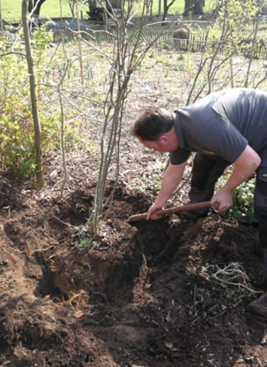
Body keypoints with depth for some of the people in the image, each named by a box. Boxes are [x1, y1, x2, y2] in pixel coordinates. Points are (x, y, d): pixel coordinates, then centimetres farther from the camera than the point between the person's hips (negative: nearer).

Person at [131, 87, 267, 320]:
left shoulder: (205, 128, -39)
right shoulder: (176, 129, -7)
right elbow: (173, 173, 11)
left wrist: (227, 191, -17)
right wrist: (159, 203, 23)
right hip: (246, 125, 9)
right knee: (204, 163, 23)